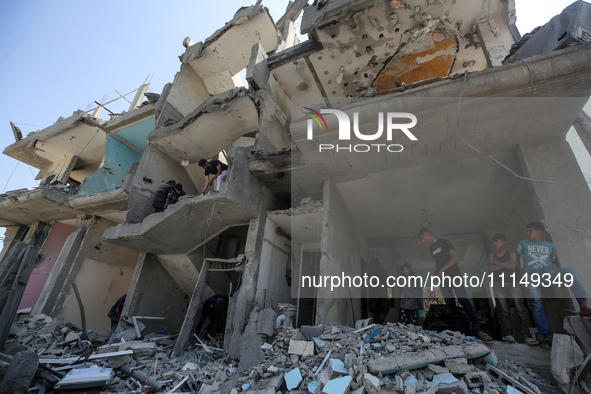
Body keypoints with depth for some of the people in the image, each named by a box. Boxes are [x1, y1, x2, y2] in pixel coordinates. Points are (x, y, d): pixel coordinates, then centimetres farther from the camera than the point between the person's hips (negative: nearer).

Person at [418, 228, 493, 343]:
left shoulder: (443, 242, -4)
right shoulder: (431, 248, 16)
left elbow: (455, 257, -12)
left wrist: (442, 270, -16)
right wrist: (435, 275, 8)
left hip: (454, 275, -6)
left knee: (463, 300, -17)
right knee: (450, 305, 1)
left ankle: (478, 331, -12)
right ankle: (462, 332, 5)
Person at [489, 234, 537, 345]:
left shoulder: (511, 254, 12)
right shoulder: (492, 255, 18)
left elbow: (512, 266, -5)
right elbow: (491, 268, 2)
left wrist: (498, 263, 2)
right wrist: (505, 264, -1)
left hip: (513, 283, -1)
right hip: (498, 285, 1)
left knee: (521, 310, -8)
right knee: (504, 311, -8)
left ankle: (526, 336, -6)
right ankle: (509, 335, -12)